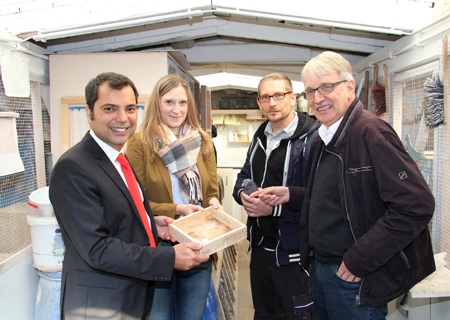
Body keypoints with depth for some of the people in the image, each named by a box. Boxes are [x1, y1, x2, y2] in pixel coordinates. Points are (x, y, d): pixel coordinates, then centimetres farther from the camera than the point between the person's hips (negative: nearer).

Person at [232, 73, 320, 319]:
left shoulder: (313, 138, -17)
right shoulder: (260, 136, 11)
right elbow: (244, 175, 17)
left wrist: (274, 207, -24)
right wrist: (242, 194, -5)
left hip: (294, 252, -8)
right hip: (260, 246, 8)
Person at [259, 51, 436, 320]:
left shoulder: (371, 132, -19)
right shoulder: (324, 140, 9)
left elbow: (417, 205, -26)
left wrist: (360, 260, -22)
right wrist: (290, 195, 3)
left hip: (356, 278, -8)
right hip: (321, 268, 8)